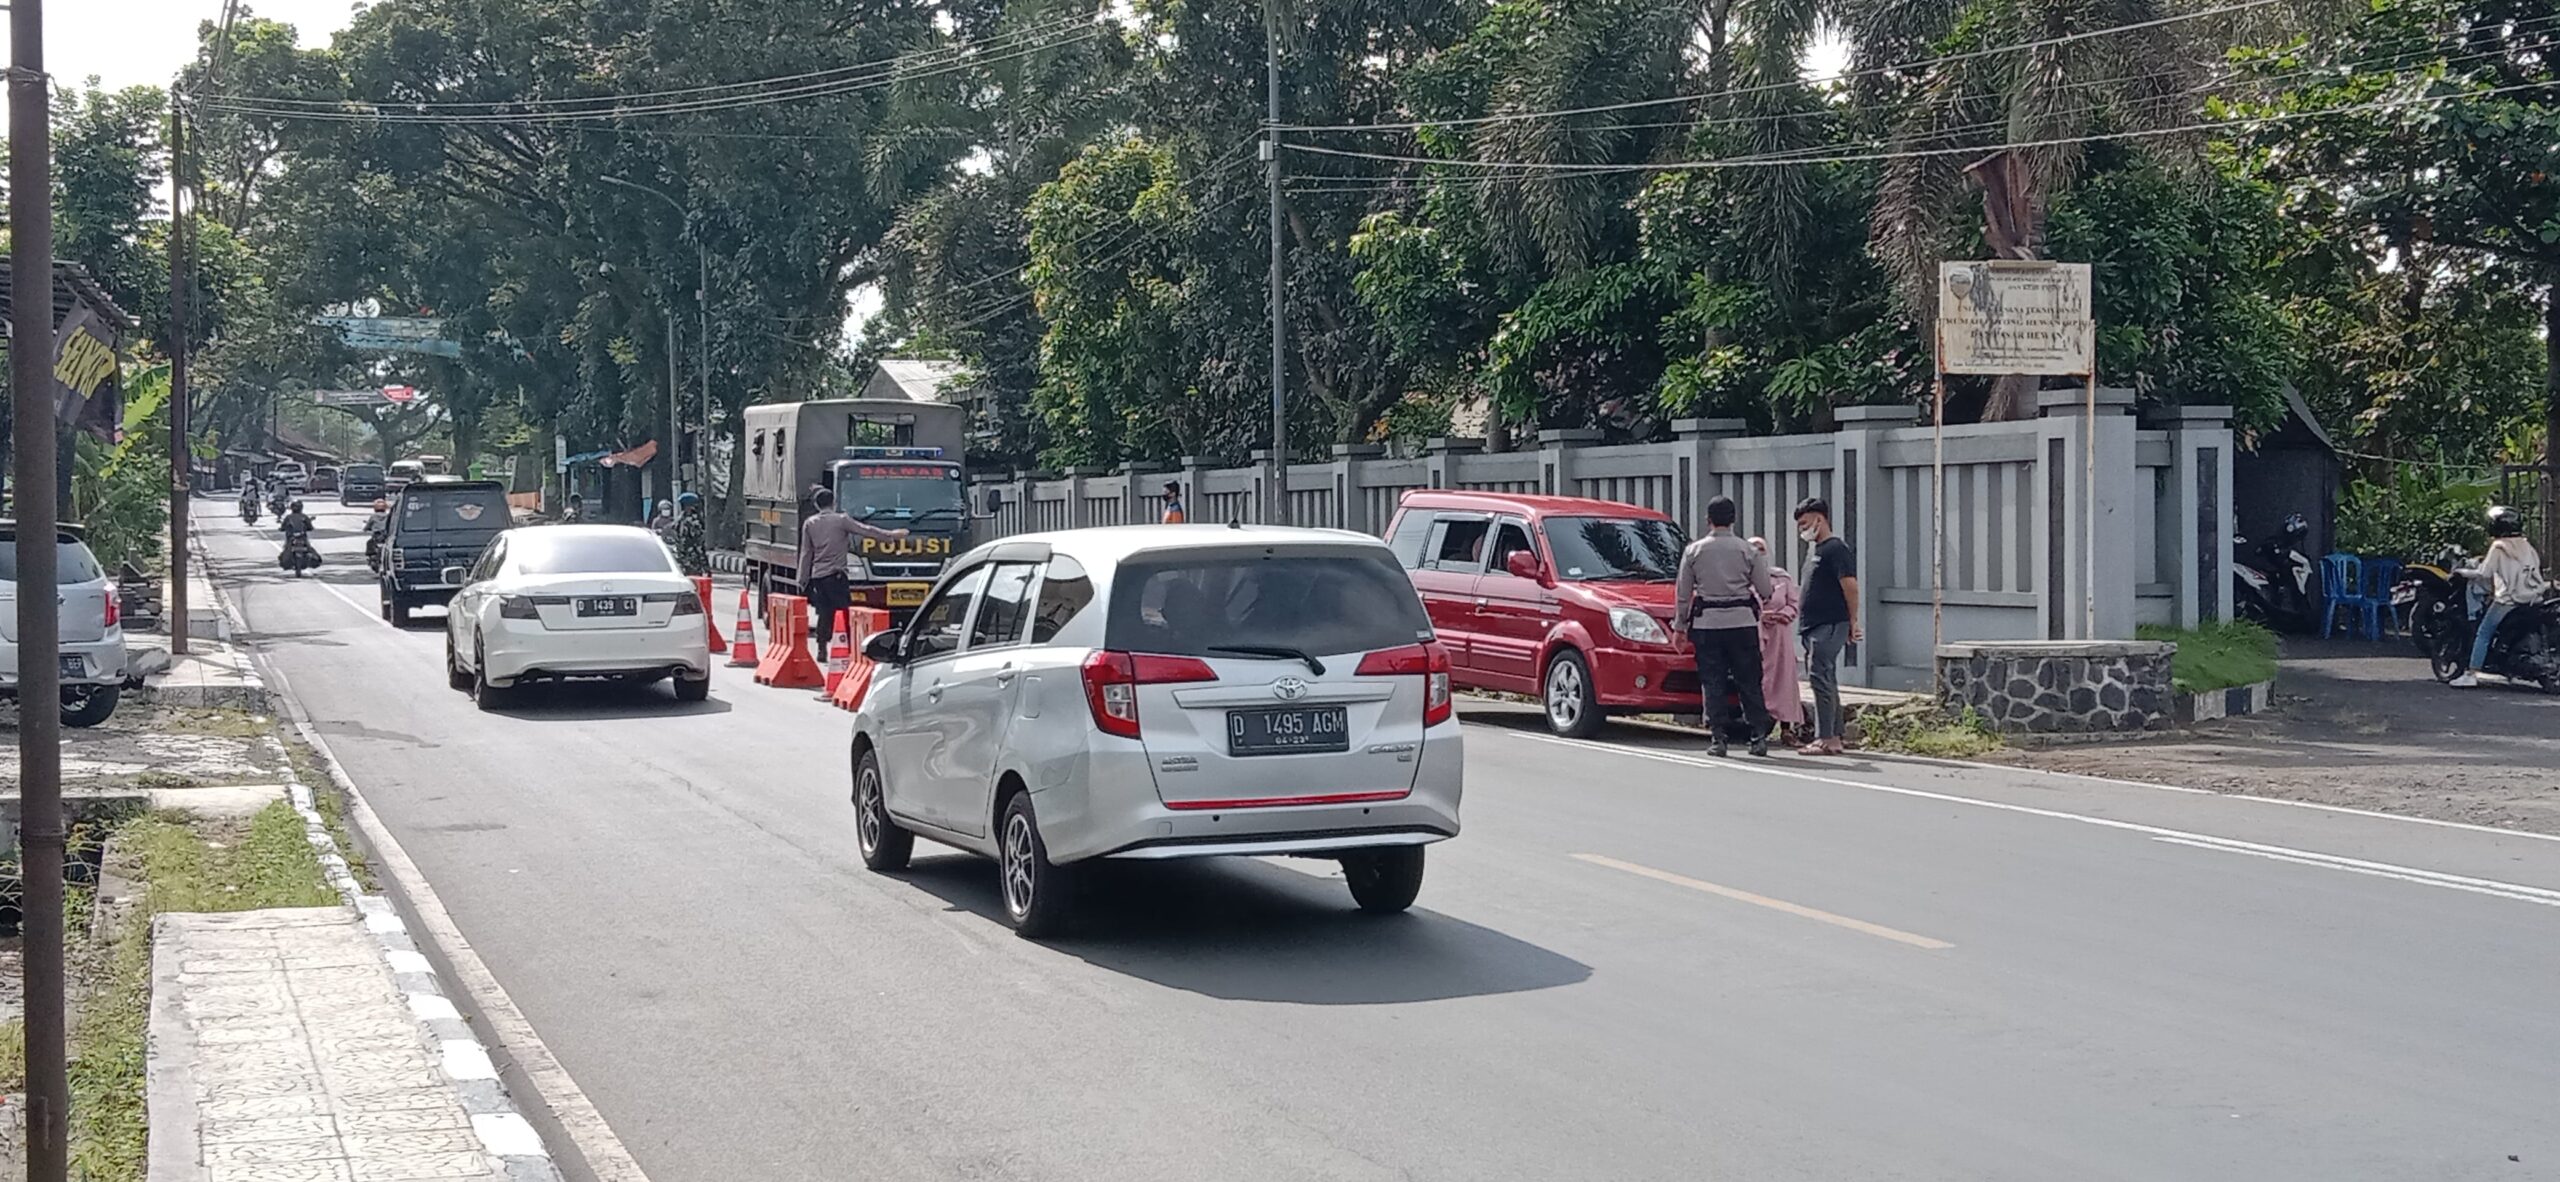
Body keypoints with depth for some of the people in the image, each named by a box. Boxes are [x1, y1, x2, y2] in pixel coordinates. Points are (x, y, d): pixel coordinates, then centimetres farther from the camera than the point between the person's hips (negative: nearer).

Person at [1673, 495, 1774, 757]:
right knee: (1749, 682, 5)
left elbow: (1682, 592, 5)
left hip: (1706, 622, 0)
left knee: (1713, 683, 4)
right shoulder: (1747, 550, 1)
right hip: (1742, 620, 0)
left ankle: (1718, 738, 0)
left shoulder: (1694, 550, 2)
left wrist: (1680, 625, 13)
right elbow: (1765, 590, 3)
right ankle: (1759, 736, 2)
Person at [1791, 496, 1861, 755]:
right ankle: (1835, 737, 17)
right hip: (1813, 626, 10)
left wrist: (1853, 622, -15)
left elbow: (1850, 586, -15)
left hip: (1829, 626, -10)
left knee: (1821, 678, -13)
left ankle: (1826, 739, -14)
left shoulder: (1836, 548, -11)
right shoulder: (1815, 551, 20)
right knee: (1826, 681, 12)